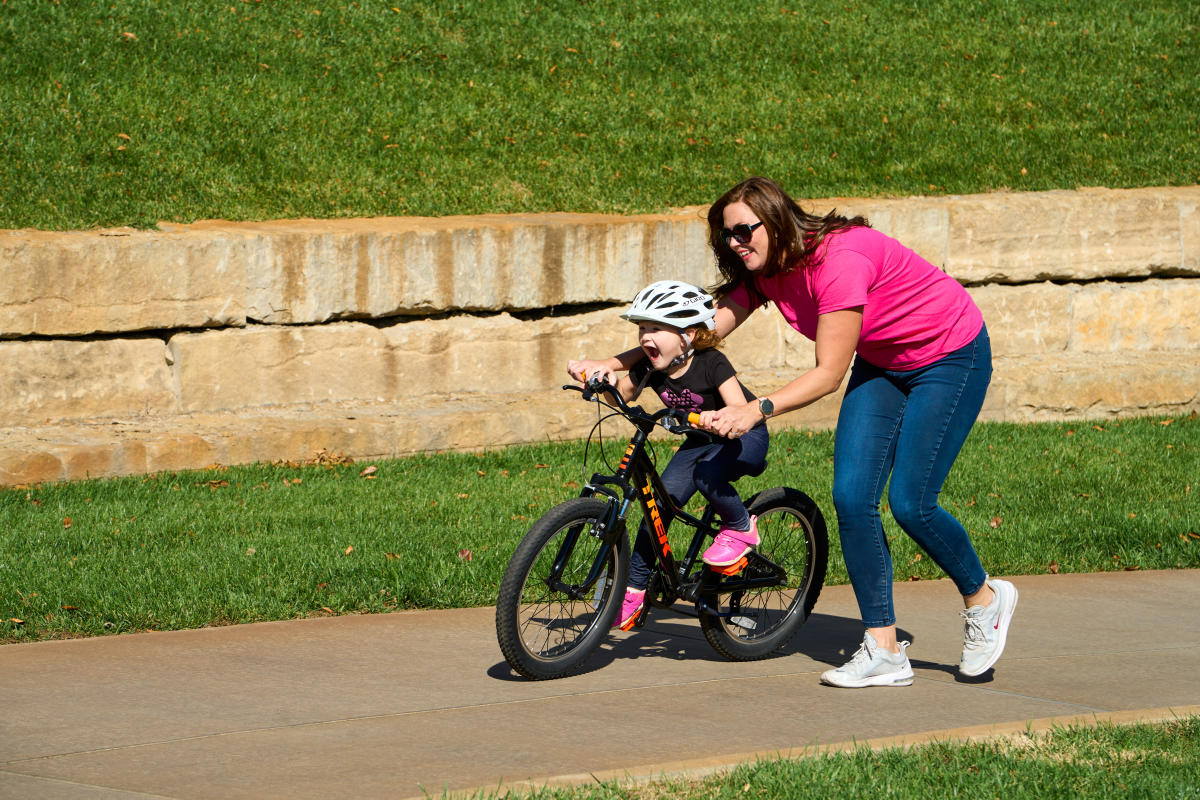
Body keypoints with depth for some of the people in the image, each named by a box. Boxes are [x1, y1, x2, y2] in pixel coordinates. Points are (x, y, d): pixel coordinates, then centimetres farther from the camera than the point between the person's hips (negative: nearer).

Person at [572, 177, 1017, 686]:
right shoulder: (764, 271, -8)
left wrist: (757, 410, -43)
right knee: (851, 496, -7)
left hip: (950, 357, -8)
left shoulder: (839, 259, -33)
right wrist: (615, 364, -18)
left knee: (910, 503, -13)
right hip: (881, 365, 8)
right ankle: (884, 650, -4)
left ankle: (984, 599, 14)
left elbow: (828, 373, -33)